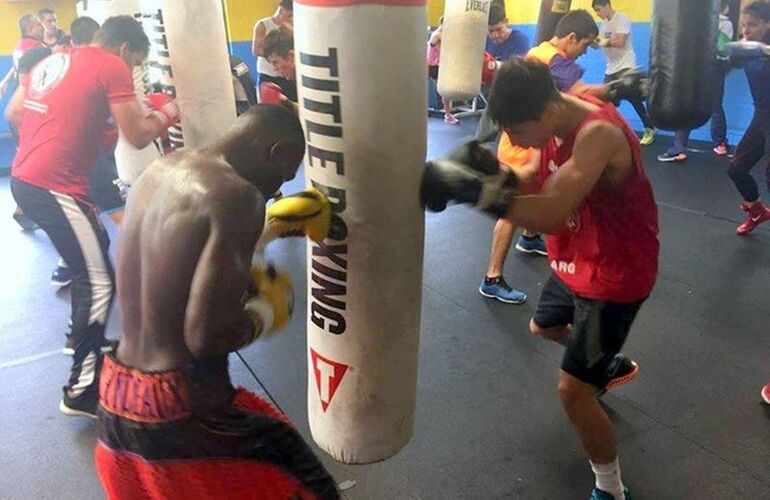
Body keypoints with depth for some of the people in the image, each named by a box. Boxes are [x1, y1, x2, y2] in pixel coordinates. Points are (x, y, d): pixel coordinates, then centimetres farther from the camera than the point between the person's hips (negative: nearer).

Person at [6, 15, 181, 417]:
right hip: (56, 187, -9)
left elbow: (13, 115, 20)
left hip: (24, 179, 9)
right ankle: (80, 390, 0)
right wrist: (165, 114, 10)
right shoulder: (111, 67, -5)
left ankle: (86, 342, 36)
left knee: (89, 258, 24)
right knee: (99, 282, -5)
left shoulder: (53, 60, 18)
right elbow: (138, 137, -9)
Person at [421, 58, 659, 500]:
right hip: (576, 262, 9)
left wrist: (477, 190, -46)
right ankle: (611, 364, 59)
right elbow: (538, 183, 0)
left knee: (573, 390, -5)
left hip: (614, 274, -9)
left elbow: (551, 214, -44)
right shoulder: (557, 122, -6)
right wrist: (496, 173, -20)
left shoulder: (597, 134, -34)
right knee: (543, 326, 31)